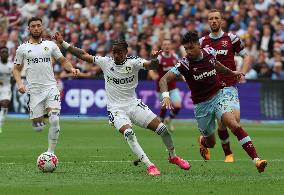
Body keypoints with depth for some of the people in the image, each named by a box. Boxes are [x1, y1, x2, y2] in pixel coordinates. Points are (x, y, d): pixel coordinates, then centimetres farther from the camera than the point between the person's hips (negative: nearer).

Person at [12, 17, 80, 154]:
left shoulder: (50, 45, 10)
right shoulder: (22, 48, 7)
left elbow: (63, 61, 16)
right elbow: (17, 69, 11)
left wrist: (71, 68, -4)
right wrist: (19, 83, -6)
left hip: (51, 87, 1)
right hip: (34, 90, 0)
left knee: (54, 121, -19)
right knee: (38, 128, -2)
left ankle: (50, 152, -8)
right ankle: (38, 118, 36)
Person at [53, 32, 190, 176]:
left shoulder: (133, 62, -5)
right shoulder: (105, 62, -1)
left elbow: (152, 65, -20)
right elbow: (83, 55, 3)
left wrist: (155, 59, -43)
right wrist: (63, 43, -1)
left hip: (134, 105, 1)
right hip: (116, 109, -1)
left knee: (162, 129, -6)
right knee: (128, 133, -30)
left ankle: (173, 156, 23)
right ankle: (149, 165, -28)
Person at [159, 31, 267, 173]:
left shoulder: (210, 52, -4)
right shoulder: (184, 64, -15)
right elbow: (164, 80, -23)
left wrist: (231, 72, 30)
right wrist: (165, 96, -41)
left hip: (219, 96, 1)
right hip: (201, 106, -1)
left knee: (234, 125, -25)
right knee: (210, 142, 10)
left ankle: (256, 159, -30)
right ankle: (202, 141, 50)